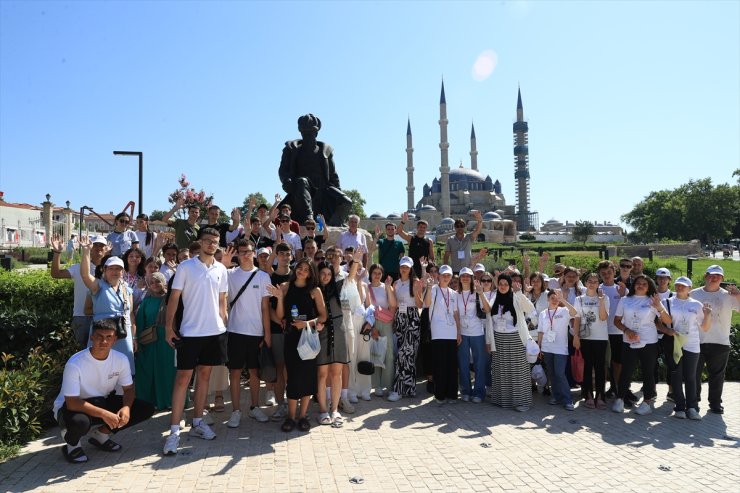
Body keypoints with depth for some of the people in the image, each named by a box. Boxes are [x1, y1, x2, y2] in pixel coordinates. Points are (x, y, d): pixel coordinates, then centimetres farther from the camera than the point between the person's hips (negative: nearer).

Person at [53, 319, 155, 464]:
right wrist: (103, 414, -36)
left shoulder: (121, 359, -14)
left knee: (146, 409, -12)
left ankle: (101, 434, 7)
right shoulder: (75, 364, -27)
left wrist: (126, 408, -25)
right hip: (73, 407, -5)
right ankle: (71, 444, -2)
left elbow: (128, 389, -3)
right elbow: (72, 403, -28)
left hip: (102, 401, 5)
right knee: (79, 422, -41)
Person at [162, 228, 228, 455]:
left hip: (215, 331, 4)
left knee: (204, 375, 12)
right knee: (183, 378, -2)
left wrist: (225, 324, 8)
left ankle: (198, 422, 24)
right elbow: (174, 297, -4)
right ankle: (174, 430, 3)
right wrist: (168, 326, -8)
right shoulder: (186, 267, -5)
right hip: (190, 332, -4)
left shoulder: (221, 269, 6)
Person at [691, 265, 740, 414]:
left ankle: (715, 402, 24)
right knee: (694, 373, 8)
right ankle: (693, 400, 22)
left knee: (717, 375, 10)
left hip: (720, 342, 0)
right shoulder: (694, 294, 2)